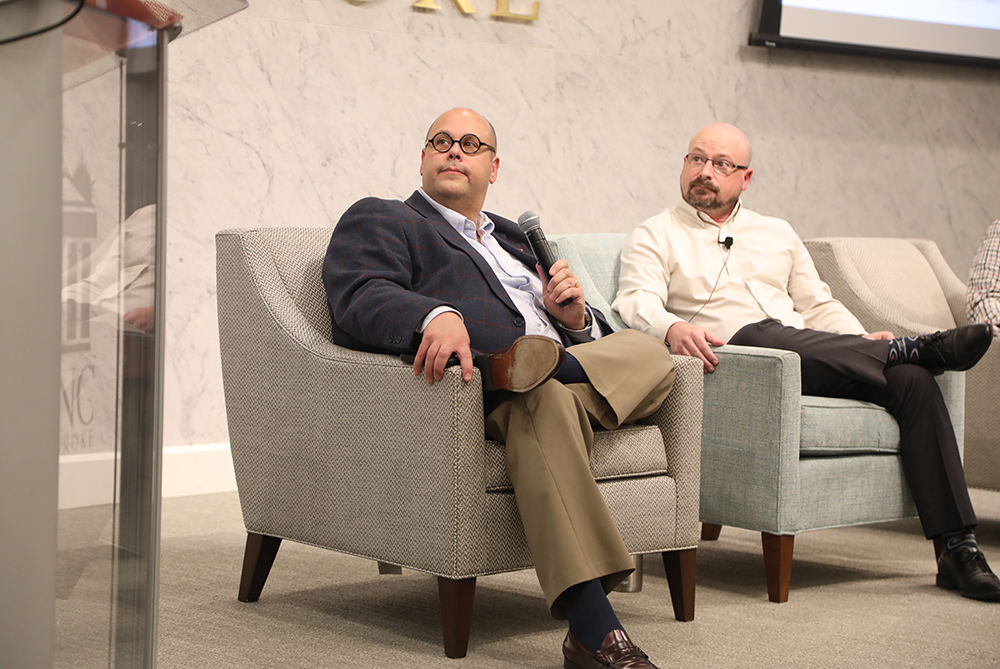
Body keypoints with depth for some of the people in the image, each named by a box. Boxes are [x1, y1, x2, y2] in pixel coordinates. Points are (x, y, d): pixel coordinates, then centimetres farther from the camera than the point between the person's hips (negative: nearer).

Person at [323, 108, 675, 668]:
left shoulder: (512, 238, 37)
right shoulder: (378, 220, 18)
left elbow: (599, 334, 32)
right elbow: (359, 301, -6)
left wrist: (576, 317, 4)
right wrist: (438, 316, -29)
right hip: (477, 394, -6)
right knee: (547, 403, -40)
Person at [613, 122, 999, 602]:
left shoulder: (777, 234, 28)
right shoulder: (654, 237, 14)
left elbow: (818, 306, 24)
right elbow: (637, 303, -5)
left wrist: (863, 342, 3)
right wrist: (674, 328, -29)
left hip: (818, 368, 4)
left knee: (912, 380, -21)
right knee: (762, 334, -40)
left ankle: (958, 549, -24)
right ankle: (916, 347, -24)